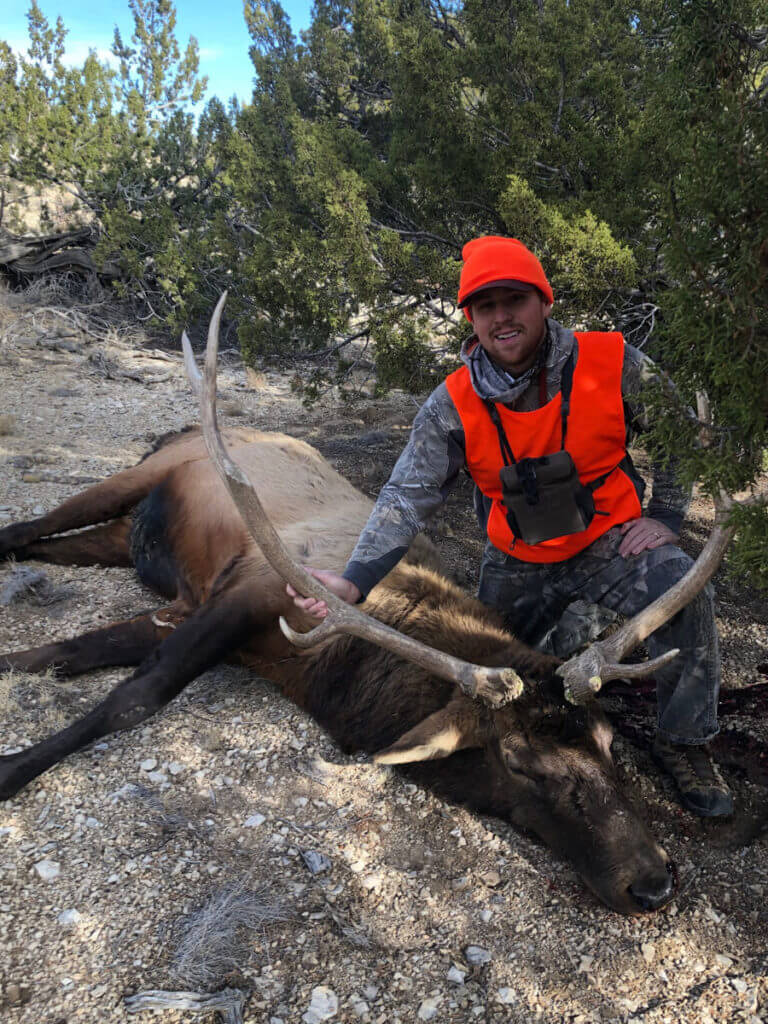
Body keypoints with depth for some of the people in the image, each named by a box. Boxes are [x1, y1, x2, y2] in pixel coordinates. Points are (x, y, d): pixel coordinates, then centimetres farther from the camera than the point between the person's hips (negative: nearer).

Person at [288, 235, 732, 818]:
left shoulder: (614, 364, -17)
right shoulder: (453, 406, -17)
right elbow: (407, 497, -20)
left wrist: (665, 516, -6)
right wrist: (353, 583, -32)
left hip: (610, 539, -1)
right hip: (519, 560, 2)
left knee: (685, 594, -28)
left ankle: (684, 746, -4)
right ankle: (561, 626, 51)